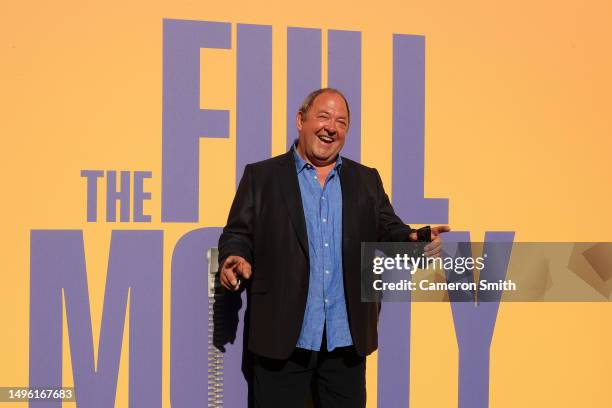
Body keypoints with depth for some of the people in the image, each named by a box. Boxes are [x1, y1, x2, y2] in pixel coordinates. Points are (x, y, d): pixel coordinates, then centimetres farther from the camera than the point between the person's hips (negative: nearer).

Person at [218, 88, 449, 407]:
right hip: (283, 338, -2)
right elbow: (238, 234, 3)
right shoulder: (261, 176, 6)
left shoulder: (366, 180, 15)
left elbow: (388, 231, 10)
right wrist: (233, 260, -19)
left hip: (347, 339, 3)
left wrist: (414, 240, -12)